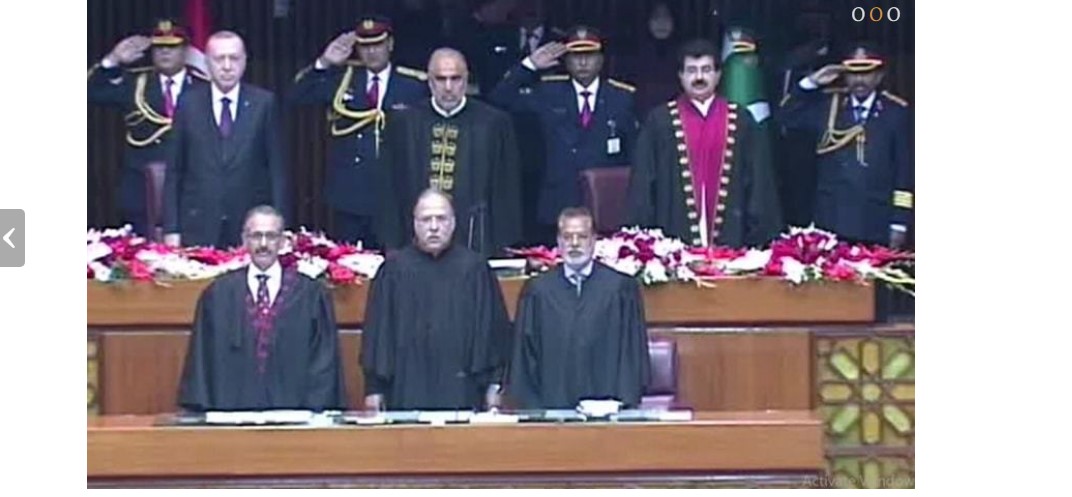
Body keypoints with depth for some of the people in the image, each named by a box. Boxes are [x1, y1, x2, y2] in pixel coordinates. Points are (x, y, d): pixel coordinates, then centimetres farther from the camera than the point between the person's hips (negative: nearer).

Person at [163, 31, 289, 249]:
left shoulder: (264, 103, 4)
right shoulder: (188, 105, 6)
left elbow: (277, 169, 4)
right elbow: (174, 172, 7)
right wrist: (171, 229, 1)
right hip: (198, 230, 1)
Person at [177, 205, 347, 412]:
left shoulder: (311, 295, 5)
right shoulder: (217, 295, 9)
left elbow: (324, 363, 4)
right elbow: (201, 362, 9)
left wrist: (315, 413, -6)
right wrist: (204, 413, -1)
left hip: (293, 415, -1)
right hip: (232, 413, 1)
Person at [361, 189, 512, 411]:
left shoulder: (474, 268, 4)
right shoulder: (394, 269, 4)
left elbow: (492, 326, 6)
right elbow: (377, 329, 5)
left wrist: (493, 386, 3)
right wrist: (374, 387, 1)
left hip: (461, 391, 0)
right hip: (407, 391, 0)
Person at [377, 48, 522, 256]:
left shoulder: (494, 122, 2)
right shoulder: (404, 123, 8)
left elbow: (507, 191, 4)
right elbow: (391, 192, 10)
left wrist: (505, 248, 1)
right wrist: (392, 248, 5)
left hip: (474, 242, -1)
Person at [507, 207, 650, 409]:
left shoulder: (622, 288, 2)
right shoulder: (537, 290, 7)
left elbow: (633, 352, 2)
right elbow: (524, 355, 8)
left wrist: (626, 404, -6)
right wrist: (532, 406, 0)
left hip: (605, 406, -1)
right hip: (552, 406, 1)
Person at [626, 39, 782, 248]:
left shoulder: (741, 121, 9)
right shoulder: (659, 121, 6)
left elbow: (759, 182, 9)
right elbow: (643, 181, 4)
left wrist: (759, 237, 4)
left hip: (730, 239, 1)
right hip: (674, 238, -1)